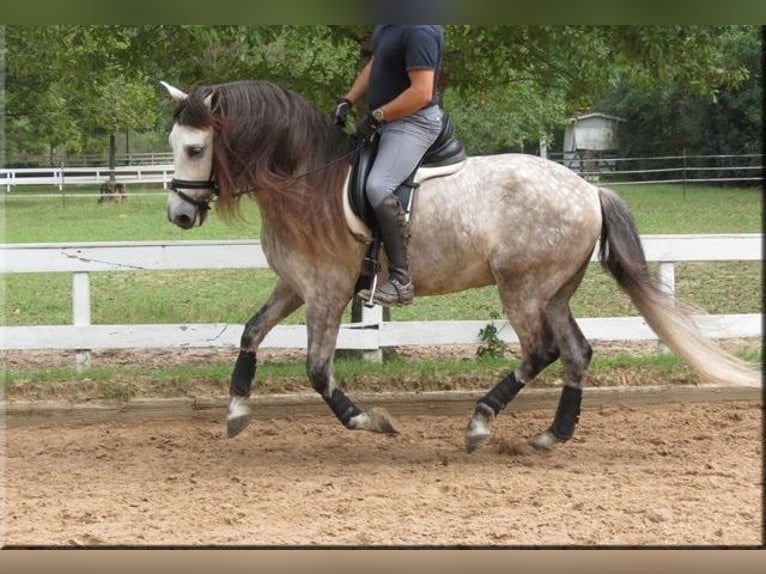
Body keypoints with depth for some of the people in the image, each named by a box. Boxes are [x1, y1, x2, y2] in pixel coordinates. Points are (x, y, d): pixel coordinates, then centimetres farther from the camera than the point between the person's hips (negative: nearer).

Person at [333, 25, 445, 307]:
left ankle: (401, 280, -27)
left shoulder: (420, 31, -23)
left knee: (378, 186, -29)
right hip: (385, 122, 11)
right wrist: (348, 101, 8)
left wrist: (377, 116, -20)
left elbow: (421, 93, -27)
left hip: (414, 122, -11)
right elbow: (374, 66, 21)